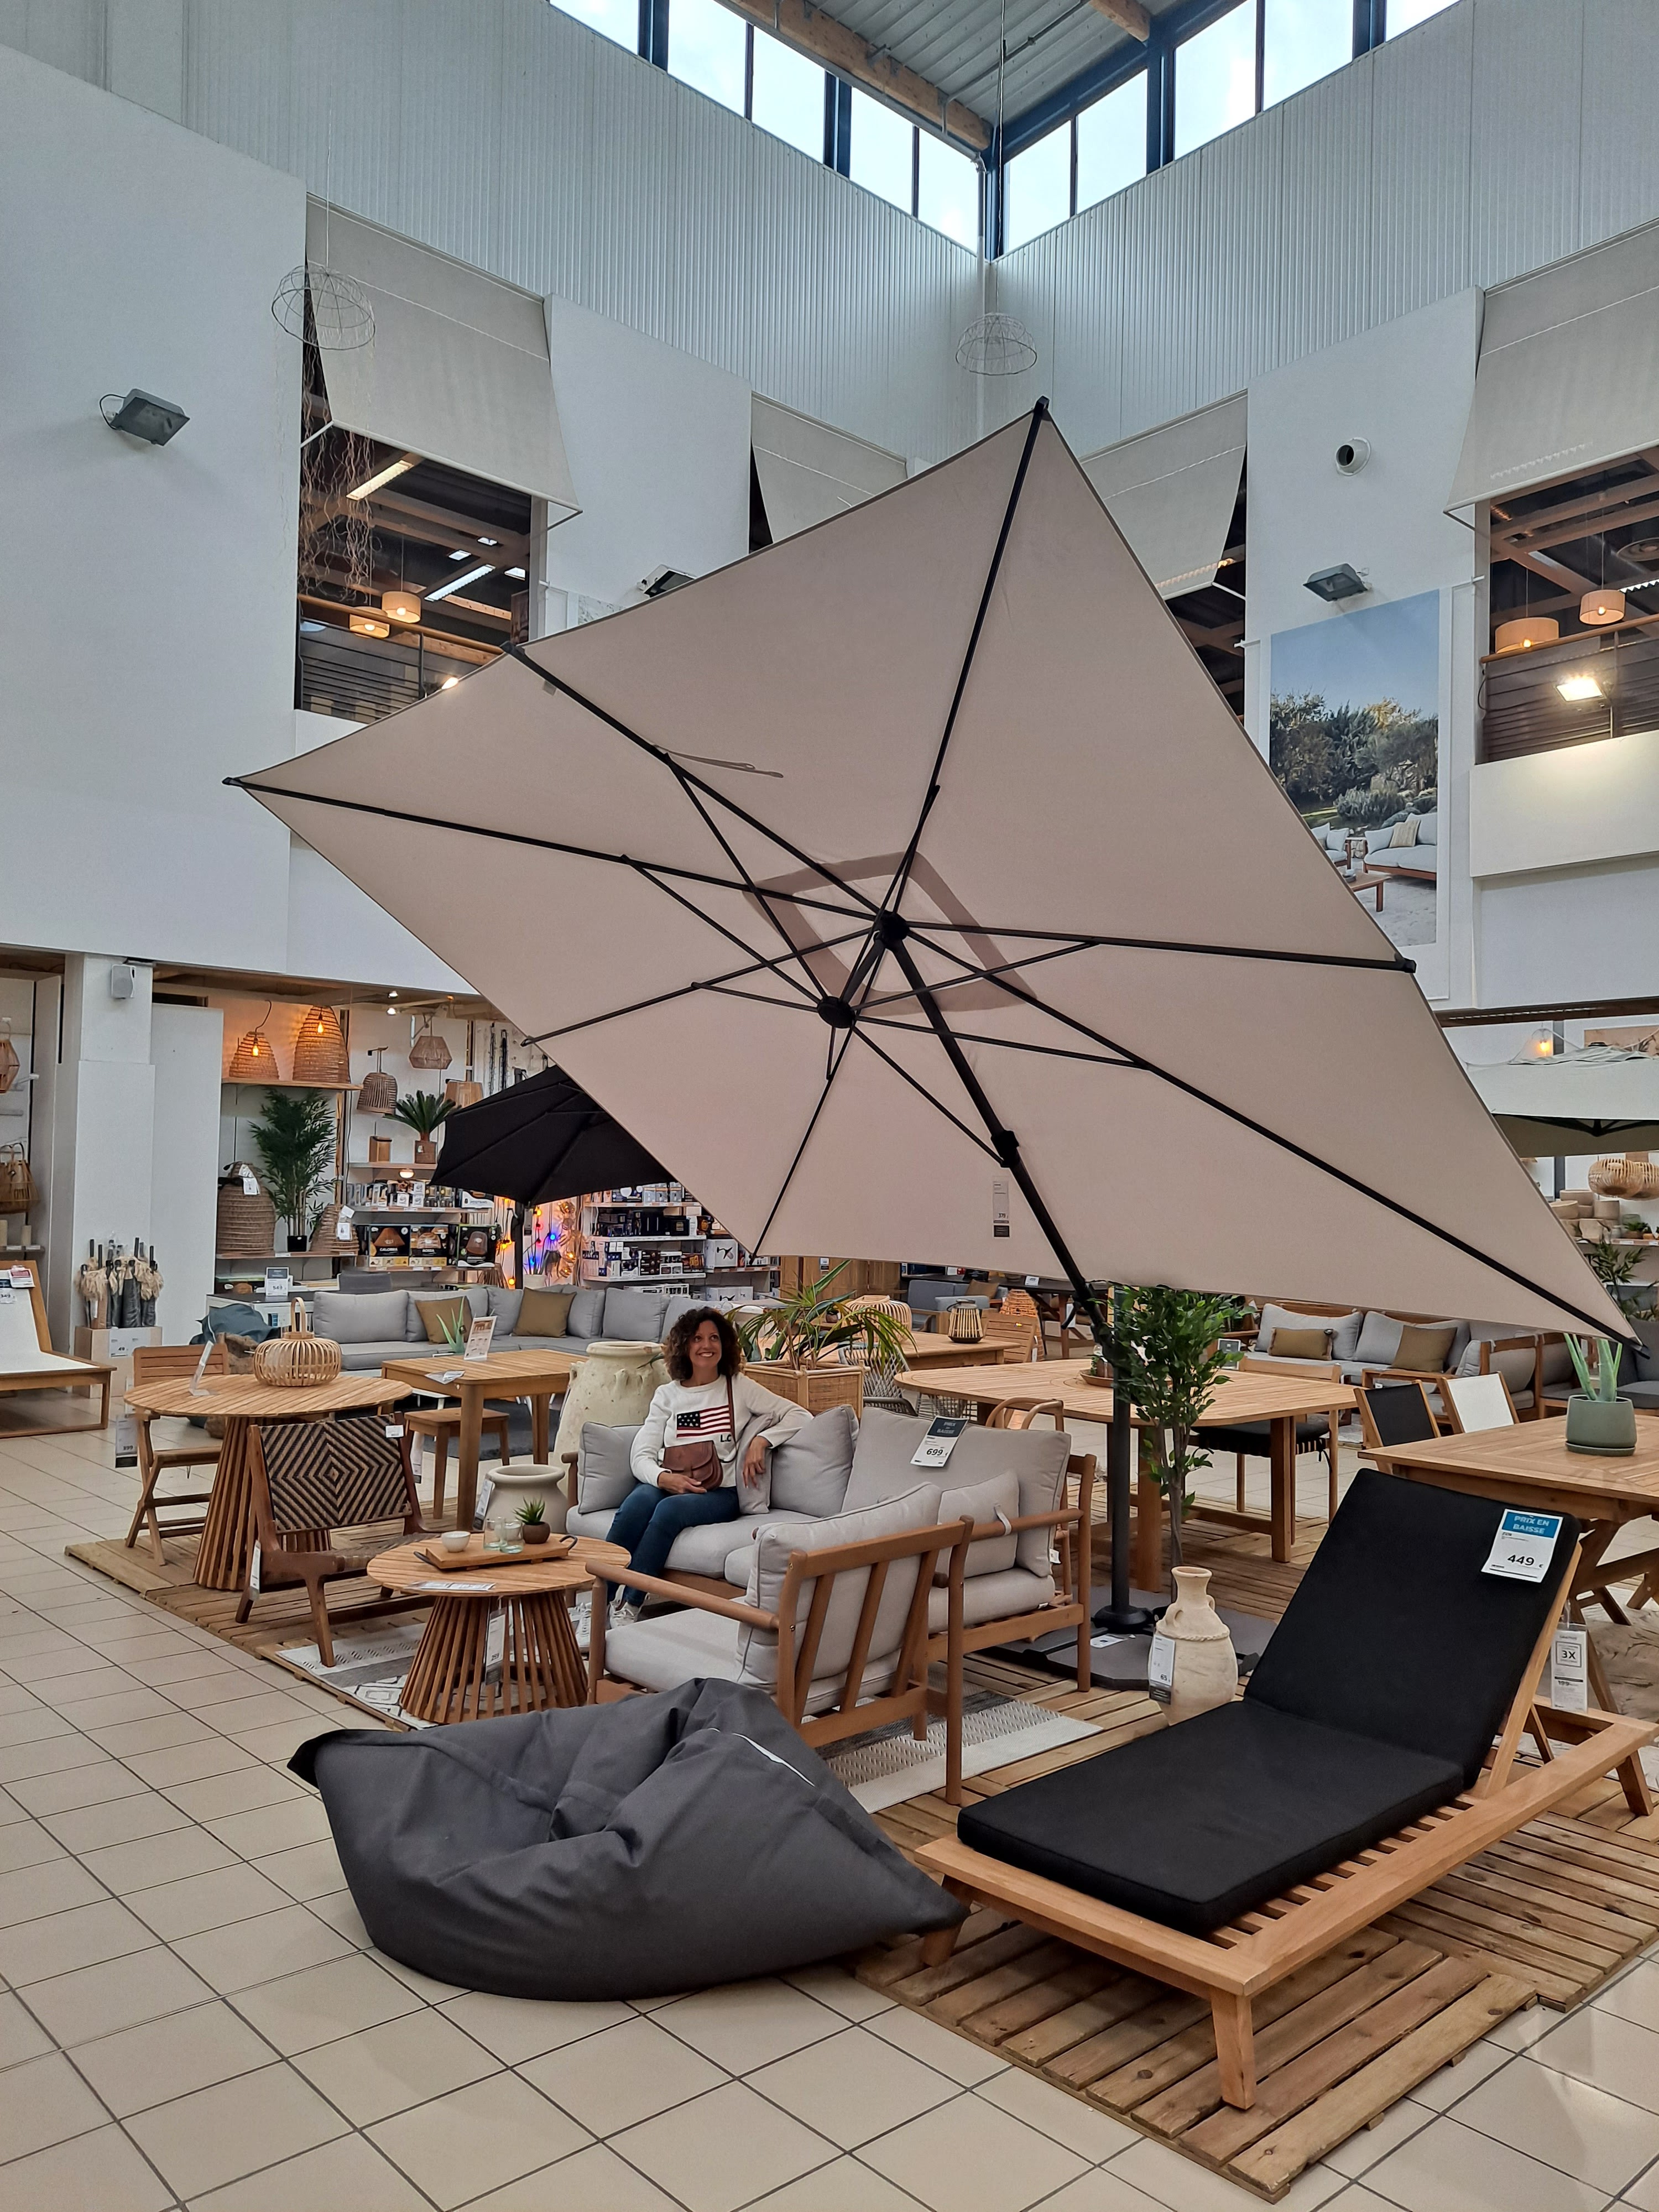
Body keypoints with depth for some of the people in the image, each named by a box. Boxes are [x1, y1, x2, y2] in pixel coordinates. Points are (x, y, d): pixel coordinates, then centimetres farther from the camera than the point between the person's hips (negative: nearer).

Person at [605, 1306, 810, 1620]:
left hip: (720, 1492, -2)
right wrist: (664, 1477, -16)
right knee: (641, 1498, -33)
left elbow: (800, 1416, 4)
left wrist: (762, 1440, -11)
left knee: (670, 1508, -34)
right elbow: (641, 1456, 5)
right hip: (667, 1485, 2)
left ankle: (629, 1605, -29)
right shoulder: (668, 1395, 14)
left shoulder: (739, 1388, 10)